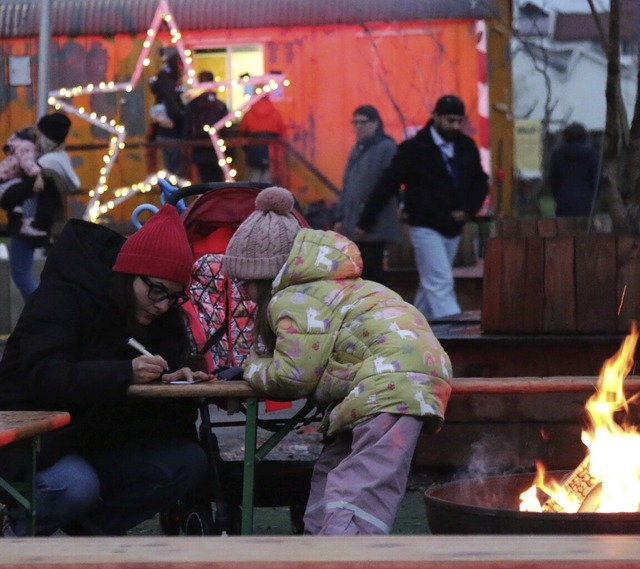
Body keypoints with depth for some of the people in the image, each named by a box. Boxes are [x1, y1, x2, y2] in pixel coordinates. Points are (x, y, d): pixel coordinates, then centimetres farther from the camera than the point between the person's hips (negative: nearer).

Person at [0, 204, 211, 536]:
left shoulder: (163, 314, 3)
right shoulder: (61, 298, -18)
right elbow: (43, 376, -31)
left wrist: (177, 378, -26)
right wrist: (125, 373, -42)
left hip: (99, 440, 7)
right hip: (35, 441, -7)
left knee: (189, 462, -14)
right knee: (76, 485, -37)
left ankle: (89, 524, 0)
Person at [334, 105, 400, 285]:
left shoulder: (387, 148, -7)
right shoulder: (357, 150, 19)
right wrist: (341, 217, 17)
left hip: (375, 225, -8)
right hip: (354, 226, 8)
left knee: (372, 271, -8)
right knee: (360, 272, 8)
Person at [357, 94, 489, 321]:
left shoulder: (467, 147, 5)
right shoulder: (414, 149, -10)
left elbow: (480, 182, 15)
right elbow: (387, 185, -9)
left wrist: (468, 210, -4)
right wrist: (365, 221, -9)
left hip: (453, 229, 6)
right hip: (425, 228, -6)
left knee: (430, 285, 14)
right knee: (441, 285, -13)